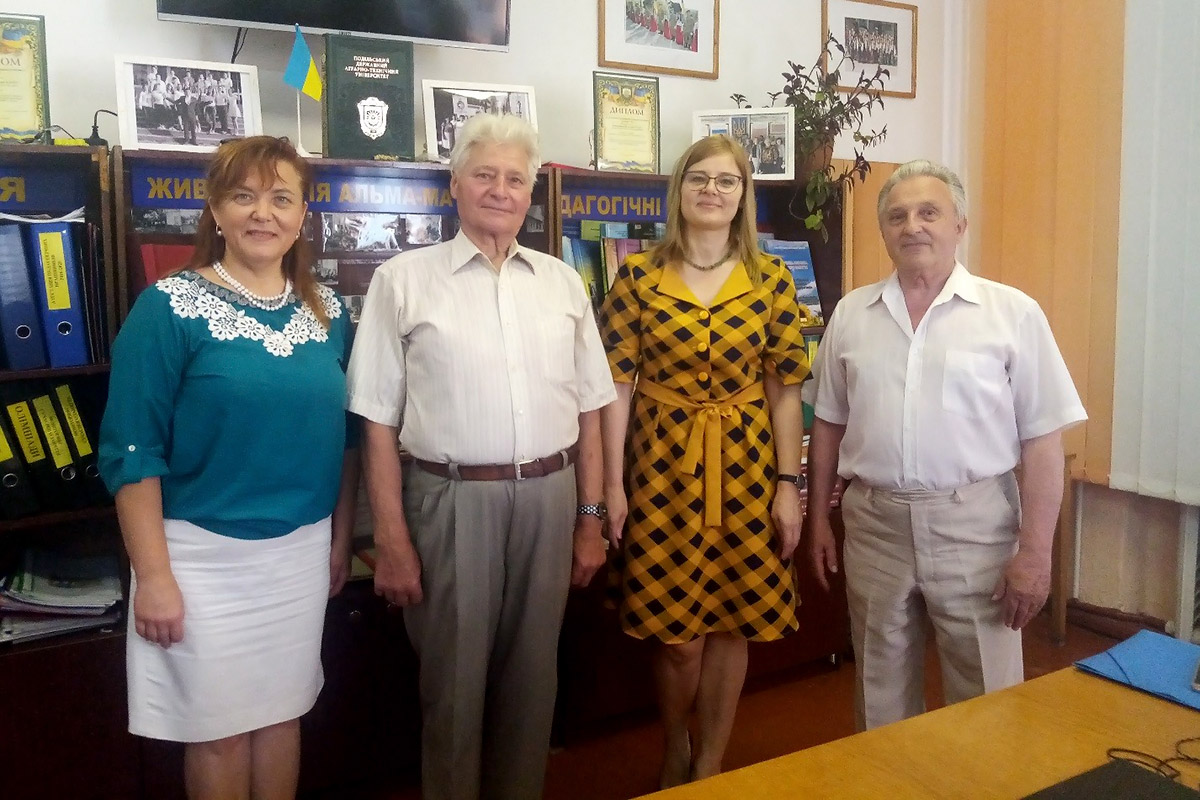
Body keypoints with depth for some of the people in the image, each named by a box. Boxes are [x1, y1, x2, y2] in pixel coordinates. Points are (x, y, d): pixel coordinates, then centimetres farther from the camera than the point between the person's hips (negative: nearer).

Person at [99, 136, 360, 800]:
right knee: (219, 728, 10)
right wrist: (154, 575, -14)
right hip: (205, 553, -4)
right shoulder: (170, 307, -10)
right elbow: (131, 451, -12)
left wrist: (340, 538, 12)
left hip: (302, 549, 4)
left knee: (282, 714, 17)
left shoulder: (328, 312, 3)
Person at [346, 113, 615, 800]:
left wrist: (591, 518, 7)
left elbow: (588, 410, 10)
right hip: (452, 502, -3)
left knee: (532, 676, 16)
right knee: (454, 680, 11)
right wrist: (391, 540, -7)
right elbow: (379, 421, -4)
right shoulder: (404, 280, -3)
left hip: (549, 499, 3)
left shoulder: (562, 282, 8)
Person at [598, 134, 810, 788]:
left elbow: (785, 389, 2)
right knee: (676, 633, 5)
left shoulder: (771, 280, 1)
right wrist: (610, 484, -4)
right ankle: (675, 755, 34)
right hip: (663, 464, -1)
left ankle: (709, 765, 31)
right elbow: (616, 384, -2)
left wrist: (788, 484, -2)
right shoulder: (638, 276, -2)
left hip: (745, 467, 1)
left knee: (731, 624, 9)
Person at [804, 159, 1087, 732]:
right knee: (882, 697, 17)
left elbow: (1043, 440, -6)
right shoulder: (851, 315, 4)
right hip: (874, 524, 3)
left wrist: (1035, 550, -10)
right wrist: (818, 520, 9)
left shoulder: (1012, 313, -5)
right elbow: (828, 425, 10)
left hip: (973, 525, -3)